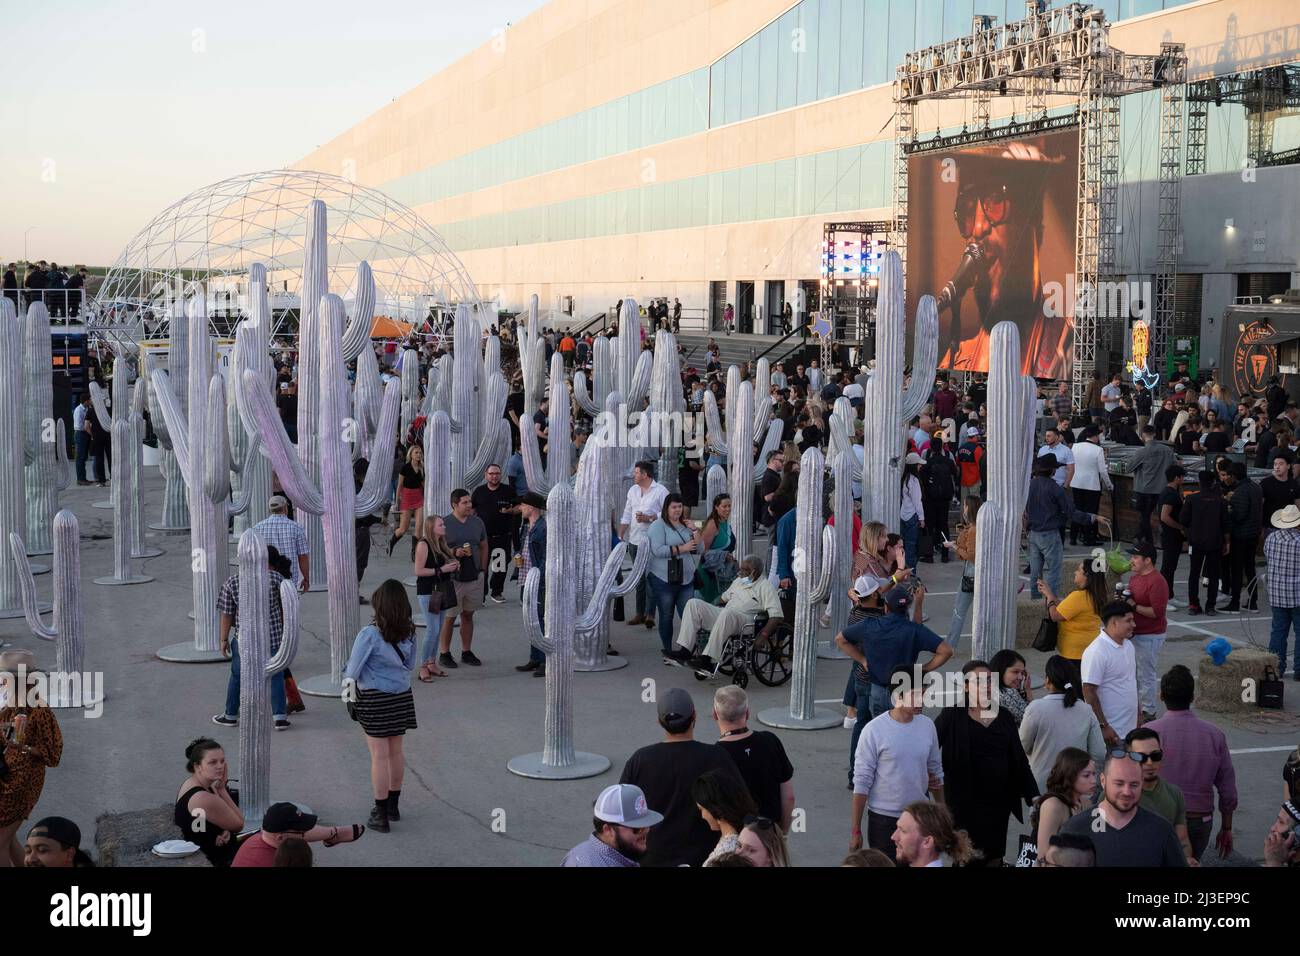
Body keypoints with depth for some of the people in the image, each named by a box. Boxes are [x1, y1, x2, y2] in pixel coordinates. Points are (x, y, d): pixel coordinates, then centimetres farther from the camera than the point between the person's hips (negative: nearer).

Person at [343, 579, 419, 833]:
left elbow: (353, 670, -14)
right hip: (401, 697, 5)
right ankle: (392, 806, 30)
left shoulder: (370, 635, -20)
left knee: (379, 756, 1)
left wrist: (348, 686, 4)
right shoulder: (409, 634, -4)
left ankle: (380, 815, 8)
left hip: (374, 699, -5)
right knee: (396, 752, 16)